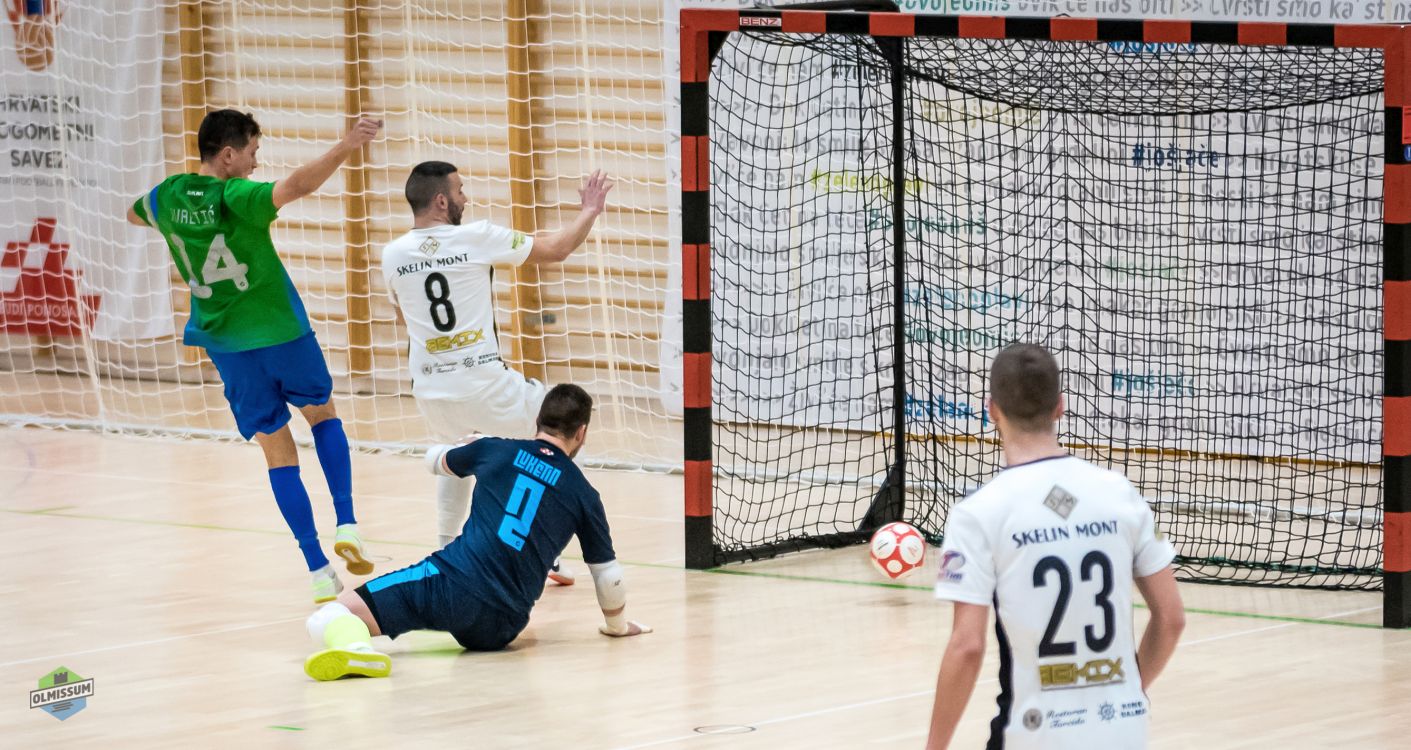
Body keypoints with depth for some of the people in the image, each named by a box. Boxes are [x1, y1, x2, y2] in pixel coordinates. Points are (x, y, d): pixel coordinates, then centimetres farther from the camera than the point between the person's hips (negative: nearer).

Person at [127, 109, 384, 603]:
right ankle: (346, 523, 5)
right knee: (323, 414, 23)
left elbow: (134, 215, 23)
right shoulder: (235, 197, -19)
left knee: (279, 455, 8)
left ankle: (318, 569, 2)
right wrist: (346, 147, -46)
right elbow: (295, 186, -39)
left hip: (226, 343, 4)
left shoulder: (167, 197, -1)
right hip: (282, 331, -3)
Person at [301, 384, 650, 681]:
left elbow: (435, 460, 34)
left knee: (328, 619, -7)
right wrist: (618, 624, 38)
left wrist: (474, 445, 56)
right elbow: (608, 577, 18)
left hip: (449, 585, -2)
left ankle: (353, 645, -41)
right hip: (498, 629, 2)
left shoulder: (494, 450, 13)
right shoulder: (584, 495, 11)